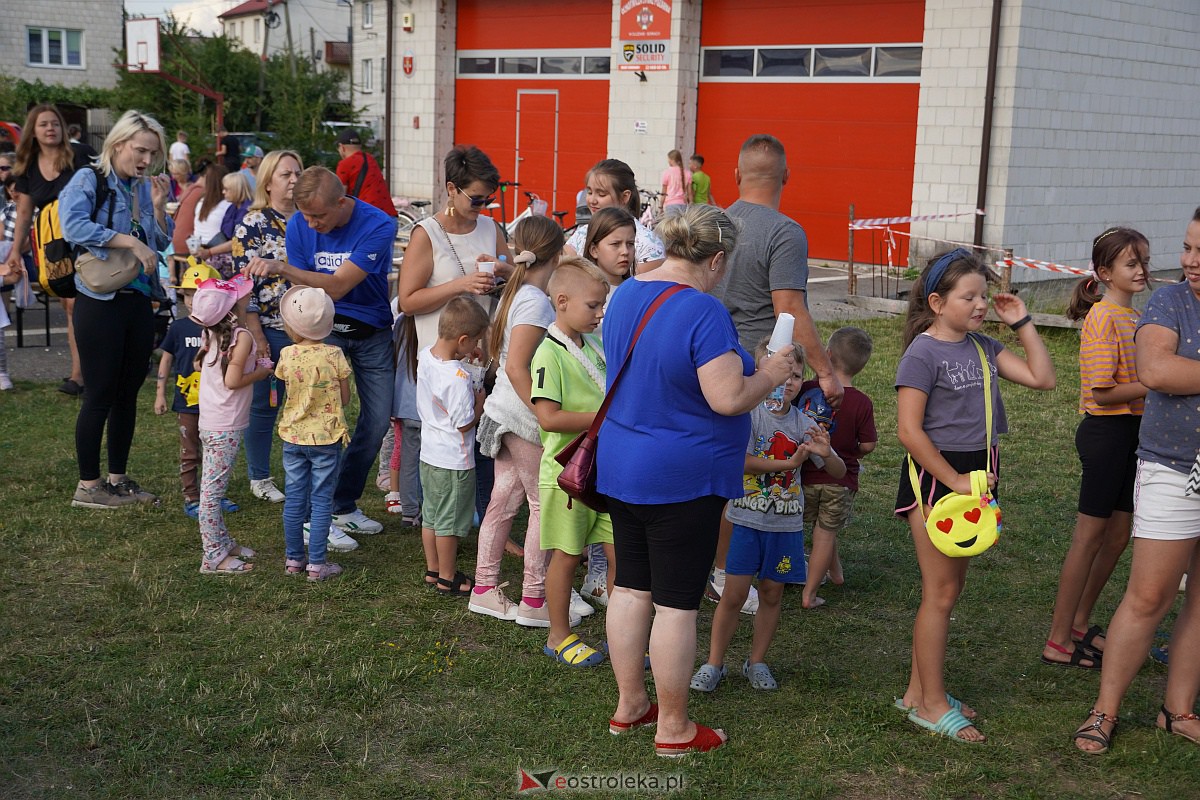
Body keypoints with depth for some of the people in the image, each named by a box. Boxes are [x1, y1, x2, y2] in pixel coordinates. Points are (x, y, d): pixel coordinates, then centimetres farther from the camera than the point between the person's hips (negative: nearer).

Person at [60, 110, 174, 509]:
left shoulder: (144, 189, 13)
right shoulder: (88, 180, -6)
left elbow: (162, 245, 15)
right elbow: (74, 225, -24)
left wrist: (158, 207, 0)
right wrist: (131, 242, -23)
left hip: (139, 301, 7)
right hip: (100, 301, -7)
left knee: (128, 393, 11)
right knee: (100, 395, -2)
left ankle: (118, 478, 22)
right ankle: (88, 485, 8)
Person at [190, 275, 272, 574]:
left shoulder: (211, 334, 6)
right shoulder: (243, 337, -17)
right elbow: (233, 381, -21)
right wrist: (261, 372, -6)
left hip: (209, 423, 8)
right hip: (226, 428, -8)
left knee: (212, 488, 16)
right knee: (213, 490, -5)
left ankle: (222, 542, 30)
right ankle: (214, 558, 0)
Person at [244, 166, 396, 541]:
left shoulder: (377, 226, -21)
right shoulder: (299, 225, -10)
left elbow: (338, 286, -28)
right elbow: (302, 290, -3)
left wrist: (281, 268, -38)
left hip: (373, 331, 0)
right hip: (324, 328, 0)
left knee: (377, 422, 3)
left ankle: (344, 505, 21)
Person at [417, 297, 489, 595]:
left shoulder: (425, 356, -5)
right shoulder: (458, 378, -28)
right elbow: (464, 424, -22)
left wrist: (463, 355, 8)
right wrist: (480, 403, -6)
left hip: (428, 454, 8)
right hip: (454, 461, -8)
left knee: (431, 515, 20)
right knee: (449, 522, 7)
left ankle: (432, 570, 33)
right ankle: (448, 579, 19)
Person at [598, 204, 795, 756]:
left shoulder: (625, 295, 5)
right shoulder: (703, 311, -22)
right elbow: (728, 399, -25)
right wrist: (770, 375, -6)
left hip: (621, 467, 8)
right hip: (683, 478, -8)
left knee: (630, 587, 16)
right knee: (677, 602, 2)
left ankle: (629, 705, 29)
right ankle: (673, 728, 14)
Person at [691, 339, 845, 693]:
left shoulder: (804, 424, 3)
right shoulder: (749, 413, -8)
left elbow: (839, 472, 4)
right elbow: (741, 462, -21)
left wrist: (826, 454, -17)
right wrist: (788, 463, -23)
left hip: (786, 522, 4)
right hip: (748, 518, -4)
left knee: (772, 593, 10)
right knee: (734, 593, -3)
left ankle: (757, 662, 25)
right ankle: (713, 663, 10)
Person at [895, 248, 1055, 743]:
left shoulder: (982, 347, 9)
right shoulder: (923, 353, -14)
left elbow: (1042, 378, 7)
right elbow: (910, 430, -19)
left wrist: (1022, 323, 2)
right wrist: (955, 481, -18)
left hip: (973, 474, 8)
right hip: (935, 476, -8)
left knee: (949, 587, 13)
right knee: (941, 592, -2)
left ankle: (919, 691, 24)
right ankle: (932, 705, 9)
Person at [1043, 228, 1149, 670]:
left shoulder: (1134, 317, 11)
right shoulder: (1103, 318, -16)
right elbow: (1103, 392, -21)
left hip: (1132, 431, 9)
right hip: (1106, 431, -9)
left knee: (1118, 535, 14)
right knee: (1090, 535, -3)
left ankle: (1078, 622, 28)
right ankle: (1058, 641, 5)